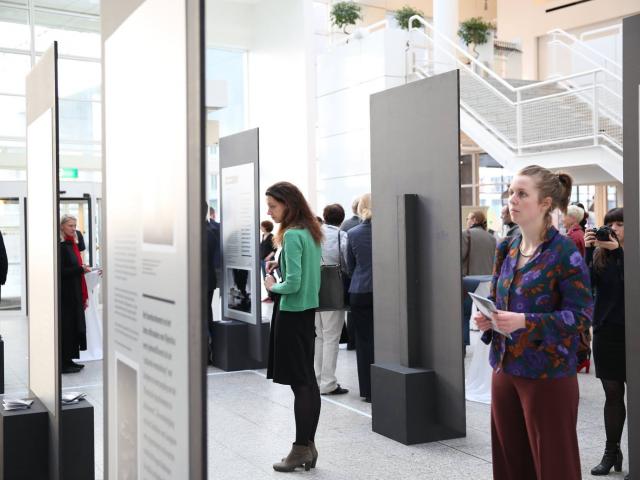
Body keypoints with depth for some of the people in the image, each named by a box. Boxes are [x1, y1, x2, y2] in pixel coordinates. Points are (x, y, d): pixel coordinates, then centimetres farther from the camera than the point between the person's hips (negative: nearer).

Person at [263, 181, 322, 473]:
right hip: (307, 310, 9)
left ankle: (301, 448, 6)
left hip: (292, 313, -9)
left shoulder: (292, 235, -17)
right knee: (307, 380, 11)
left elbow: (293, 283, -22)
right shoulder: (310, 231, 11)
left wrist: (272, 286, -5)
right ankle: (308, 445, 18)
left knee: (299, 382, -3)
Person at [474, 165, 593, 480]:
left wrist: (525, 322, -26)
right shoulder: (506, 249, 7)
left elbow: (581, 315, -16)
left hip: (548, 375, -6)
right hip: (505, 369, 7)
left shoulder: (564, 252, -13)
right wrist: (487, 320, -6)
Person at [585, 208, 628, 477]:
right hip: (606, 330, 3)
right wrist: (588, 250, -16)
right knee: (612, 393, 9)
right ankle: (611, 452, 16)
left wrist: (618, 250, -22)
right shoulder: (600, 252, 5)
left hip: (629, 331, -3)